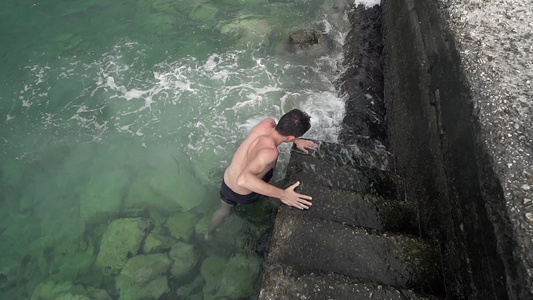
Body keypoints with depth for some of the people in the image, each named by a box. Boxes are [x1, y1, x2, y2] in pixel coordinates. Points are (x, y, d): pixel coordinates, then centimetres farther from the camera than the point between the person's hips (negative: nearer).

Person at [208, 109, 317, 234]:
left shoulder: (268, 122, -17)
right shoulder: (270, 151, -38)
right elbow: (243, 179, -51)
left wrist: (296, 141, 6)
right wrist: (282, 194, -47)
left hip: (226, 185, 5)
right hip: (243, 196, -4)